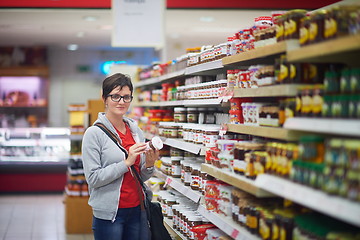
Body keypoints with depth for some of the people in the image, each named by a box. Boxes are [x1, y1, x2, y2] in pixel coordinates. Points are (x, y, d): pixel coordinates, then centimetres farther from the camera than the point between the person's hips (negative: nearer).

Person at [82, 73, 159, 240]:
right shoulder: (94, 133, -9)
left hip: (136, 209, 6)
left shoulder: (136, 130, 8)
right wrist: (126, 162, -21)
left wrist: (149, 165, -7)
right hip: (110, 213, -5)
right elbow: (93, 178, -15)